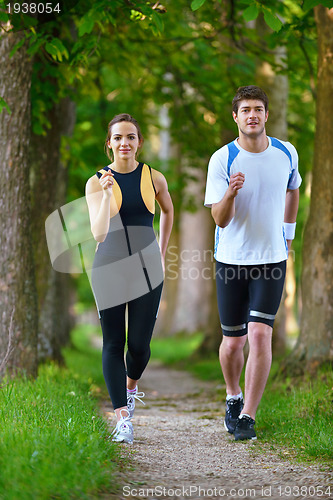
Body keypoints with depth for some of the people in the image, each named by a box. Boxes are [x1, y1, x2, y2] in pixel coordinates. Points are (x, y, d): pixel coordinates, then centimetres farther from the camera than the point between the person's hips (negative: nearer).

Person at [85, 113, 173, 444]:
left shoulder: (154, 179, 1)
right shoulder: (96, 183, -5)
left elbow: (168, 210, 22)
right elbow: (98, 233, -15)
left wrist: (162, 252, 22)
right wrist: (107, 194, -27)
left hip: (146, 269, 1)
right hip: (109, 268, -1)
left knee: (140, 344, -1)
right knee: (113, 344, -3)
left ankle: (131, 387, 33)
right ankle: (122, 419, -3)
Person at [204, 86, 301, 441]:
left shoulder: (286, 154, 0)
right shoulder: (222, 159, -9)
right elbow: (220, 219, -13)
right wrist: (231, 193, -33)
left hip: (271, 259, 1)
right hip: (231, 261, -1)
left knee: (260, 335, -13)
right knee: (233, 343, 6)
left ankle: (248, 416, -6)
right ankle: (233, 398, 35)